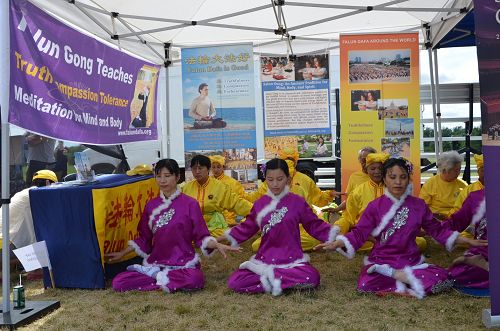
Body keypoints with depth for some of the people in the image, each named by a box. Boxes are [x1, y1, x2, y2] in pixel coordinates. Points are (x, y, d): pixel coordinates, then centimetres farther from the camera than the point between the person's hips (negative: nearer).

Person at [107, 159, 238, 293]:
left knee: (195, 279, -37)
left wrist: (217, 245, -21)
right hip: (155, 262, 2)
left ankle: (154, 274, -12)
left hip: (183, 263, -2)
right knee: (118, 282, -19)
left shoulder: (189, 203, -4)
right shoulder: (151, 205, 8)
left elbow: (201, 236, -2)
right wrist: (122, 253, 15)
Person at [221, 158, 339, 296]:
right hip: (265, 258, 2)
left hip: (291, 259, -2)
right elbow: (247, 227, 18)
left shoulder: (297, 202, -1)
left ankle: (267, 274, -16)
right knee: (234, 282, -20)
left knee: (312, 278, -33)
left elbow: (314, 225, 7)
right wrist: (226, 237, 15)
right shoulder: (260, 204, 5)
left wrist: (332, 235, -4)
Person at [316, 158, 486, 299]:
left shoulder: (418, 205, 3)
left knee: (442, 278, -24)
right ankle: (403, 277, -16)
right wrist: (336, 244, -21)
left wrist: (467, 241, 8)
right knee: (365, 283, -34)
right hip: (381, 260, -2)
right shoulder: (375, 206, -3)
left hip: (411, 261, 2)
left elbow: (437, 230, 13)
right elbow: (359, 233, -5)